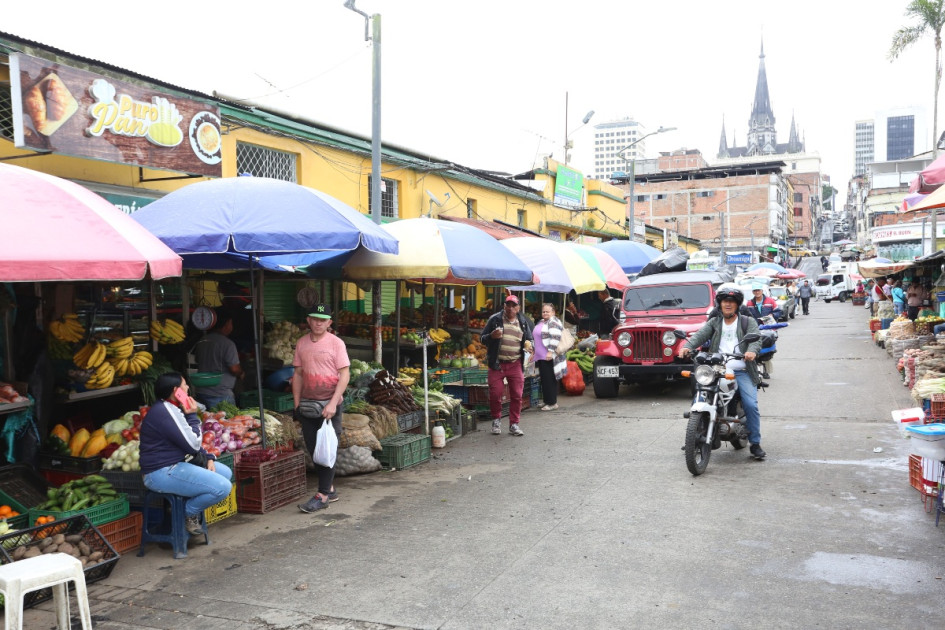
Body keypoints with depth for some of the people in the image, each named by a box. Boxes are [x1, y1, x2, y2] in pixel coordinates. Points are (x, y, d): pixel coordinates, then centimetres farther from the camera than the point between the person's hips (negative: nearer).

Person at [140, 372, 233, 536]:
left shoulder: (172, 409, 13)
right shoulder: (163, 412, -21)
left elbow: (192, 443, 20)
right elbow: (193, 445, -21)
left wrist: (208, 459, 6)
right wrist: (192, 416, -10)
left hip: (178, 463, 11)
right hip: (162, 473, -11)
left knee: (226, 473, 14)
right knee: (223, 487, -20)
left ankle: (191, 510, 9)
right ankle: (189, 513, 3)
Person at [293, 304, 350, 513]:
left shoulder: (336, 343, -7)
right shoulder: (301, 343, 8)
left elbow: (345, 375, -10)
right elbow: (298, 374, 12)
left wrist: (332, 403, -18)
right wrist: (297, 403, 7)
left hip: (329, 403, -5)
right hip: (308, 403, 5)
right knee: (313, 448, 10)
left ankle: (323, 495, 3)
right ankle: (330, 489, 23)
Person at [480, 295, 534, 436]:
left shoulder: (523, 322, 10)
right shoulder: (495, 319, 1)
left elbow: (529, 339, 19)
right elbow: (482, 338, 4)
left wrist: (528, 344, -5)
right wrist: (491, 336, -18)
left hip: (515, 364, 2)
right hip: (497, 363, -2)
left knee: (517, 395, 2)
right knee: (495, 394, 0)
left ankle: (514, 424, 15)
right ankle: (496, 420, 23)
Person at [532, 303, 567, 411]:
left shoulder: (553, 322, -9)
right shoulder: (540, 322, 20)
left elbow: (555, 338, -19)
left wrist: (550, 351, -24)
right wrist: (535, 352, 31)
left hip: (549, 357, -9)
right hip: (540, 357, 9)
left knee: (550, 380, -6)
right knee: (544, 380, 12)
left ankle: (552, 403, -1)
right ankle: (547, 401, 19)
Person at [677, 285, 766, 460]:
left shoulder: (748, 322, 10)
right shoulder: (714, 323, 16)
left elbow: (756, 338, -8)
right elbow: (700, 335, -2)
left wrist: (752, 351, -32)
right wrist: (687, 346, -24)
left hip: (742, 372, -1)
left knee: (751, 405, -15)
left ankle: (755, 444, 0)